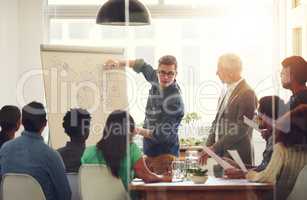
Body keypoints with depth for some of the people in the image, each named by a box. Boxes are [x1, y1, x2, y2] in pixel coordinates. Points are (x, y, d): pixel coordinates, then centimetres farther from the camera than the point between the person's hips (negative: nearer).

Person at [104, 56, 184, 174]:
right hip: (150, 151, 8)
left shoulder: (175, 100, -21)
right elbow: (143, 66, 24)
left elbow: (162, 134, -19)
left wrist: (138, 131, -7)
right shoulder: (156, 79, 1)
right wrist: (120, 63, 14)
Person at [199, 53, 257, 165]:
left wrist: (215, 148, -18)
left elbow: (240, 130, -18)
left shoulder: (247, 94, -14)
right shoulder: (226, 91, 13)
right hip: (220, 154, 7)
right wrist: (208, 147, 6)